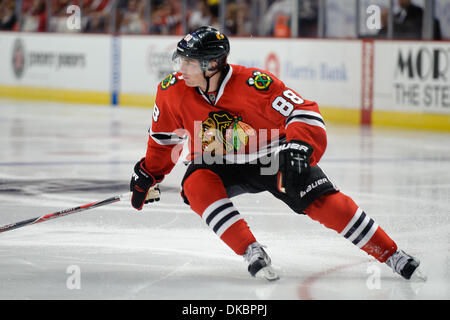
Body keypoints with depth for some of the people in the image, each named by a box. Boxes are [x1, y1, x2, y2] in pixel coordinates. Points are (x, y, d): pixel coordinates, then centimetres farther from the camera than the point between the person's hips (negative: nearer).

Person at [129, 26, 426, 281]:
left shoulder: (253, 83, -29)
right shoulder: (173, 92, -15)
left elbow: (305, 112, -26)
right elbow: (164, 136, 5)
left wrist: (298, 149, -42)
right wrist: (148, 176, 13)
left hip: (272, 156, -3)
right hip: (220, 165, 3)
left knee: (325, 202, -17)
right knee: (196, 185, -30)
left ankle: (393, 255, -7)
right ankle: (253, 253, -27)